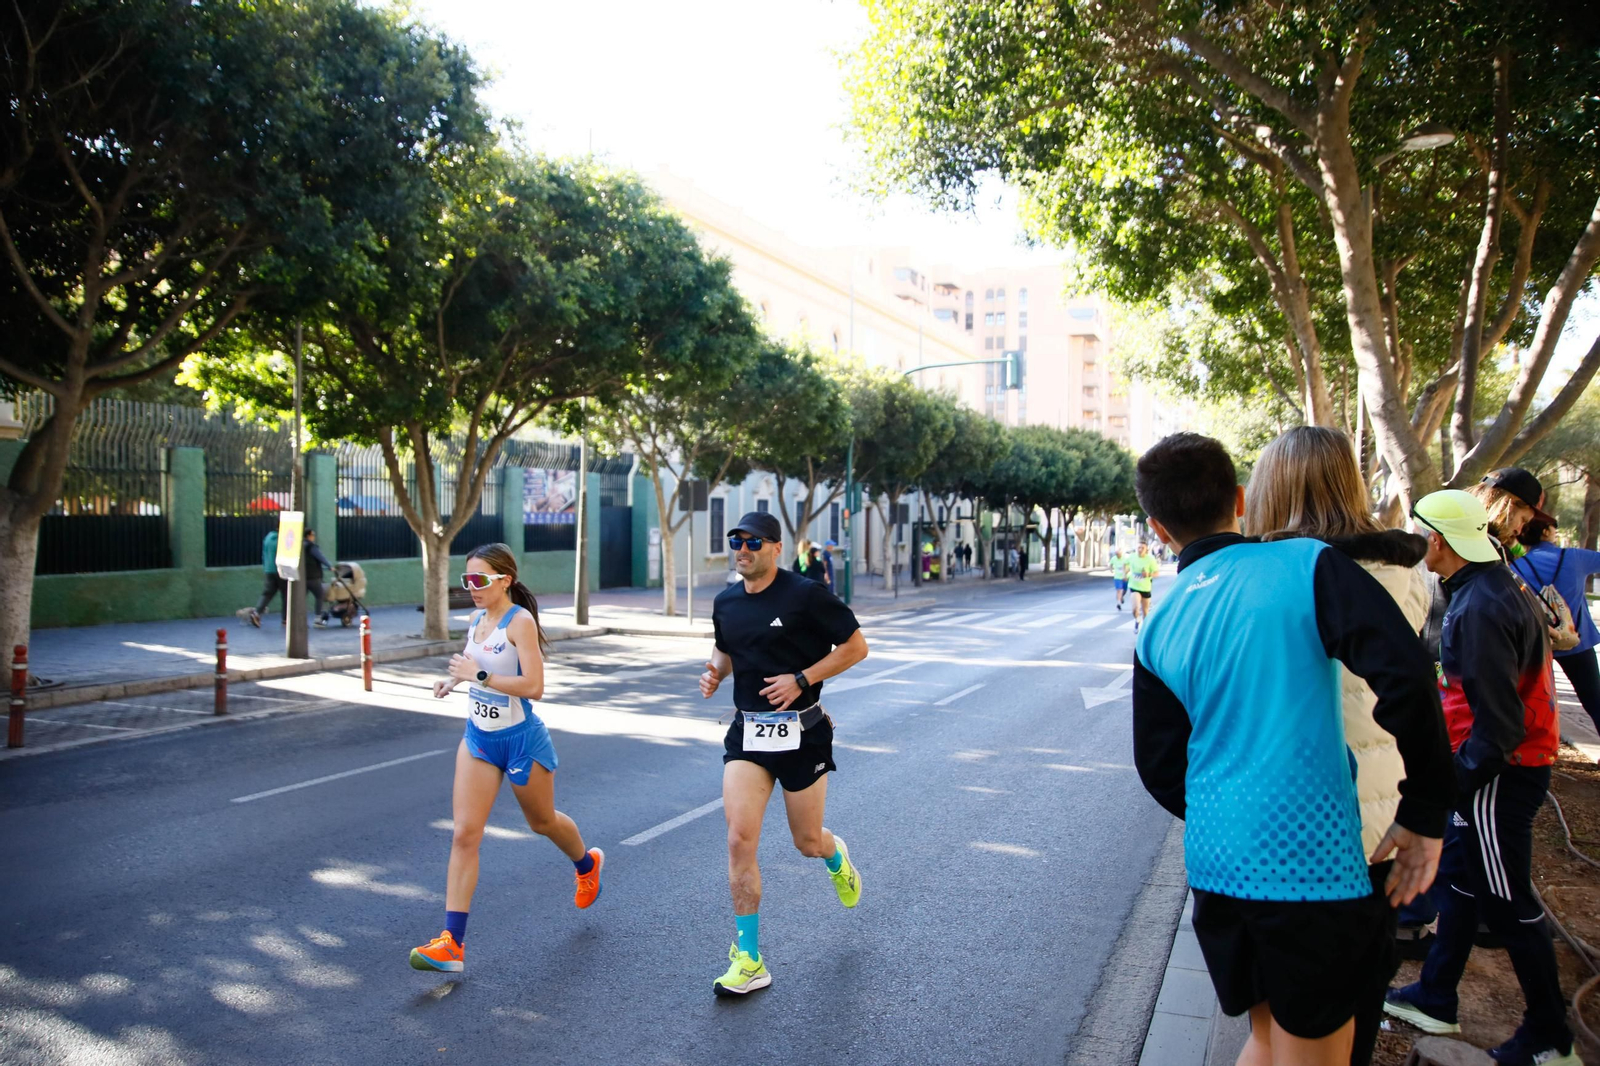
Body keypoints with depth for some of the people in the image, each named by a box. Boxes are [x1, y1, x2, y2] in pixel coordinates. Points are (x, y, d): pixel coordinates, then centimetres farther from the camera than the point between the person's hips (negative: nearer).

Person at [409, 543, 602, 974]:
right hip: (478, 739, 6)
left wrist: (478, 675, -26)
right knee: (464, 834, -5)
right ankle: (452, 942, -4)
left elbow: (534, 686, -27)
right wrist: (456, 680, 4)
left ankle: (587, 864, 50)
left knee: (542, 822, 17)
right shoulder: (476, 619, 3)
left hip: (520, 740, -6)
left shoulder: (520, 620, -19)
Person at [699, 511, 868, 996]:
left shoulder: (805, 594, -12)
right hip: (747, 733, 4)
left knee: (808, 842, 10)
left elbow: (856, 646, -7)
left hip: (801, 733, -4)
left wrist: (802, 680, -17)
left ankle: (836, 857, 50)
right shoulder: (726, 602, 6)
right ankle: (748, 961, 0)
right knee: (740, 839, -9)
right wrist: (714, 672, 1)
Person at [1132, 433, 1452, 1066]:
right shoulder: (1306, 564, -8)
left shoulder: (1157, 633, 5)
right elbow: (1406, 677, -17)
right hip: (1311, 863, -4)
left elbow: (1160, 770, 9)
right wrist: (1424, 815, -7)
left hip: (1215, 866, 5)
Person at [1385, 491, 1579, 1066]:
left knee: (1507, 903, 3)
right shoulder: (1497, 587, 8)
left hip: (1499, 776, -10)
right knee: (1458, 878, 18)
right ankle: (1435, 1000, 31)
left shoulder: (1480, 608, -25)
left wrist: (1458, 780, -16)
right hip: (1500, 767, 10)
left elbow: (1498, 721, -27)